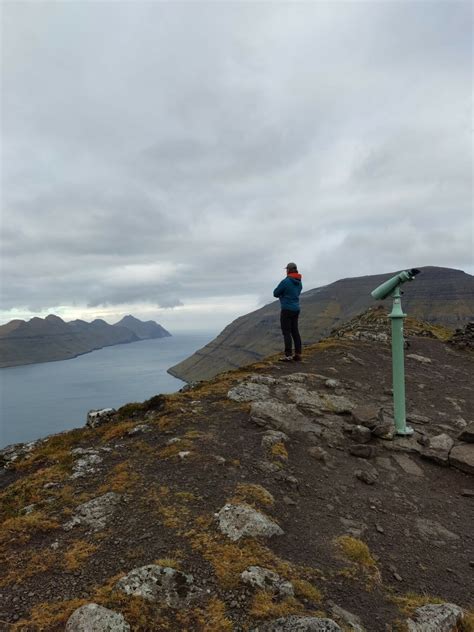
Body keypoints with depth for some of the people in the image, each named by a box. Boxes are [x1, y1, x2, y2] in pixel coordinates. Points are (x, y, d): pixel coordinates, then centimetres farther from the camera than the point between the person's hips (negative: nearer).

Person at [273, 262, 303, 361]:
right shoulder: (299, 283, 9)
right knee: (295, 331, 10)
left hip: (287, 310, -7)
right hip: (296, 309, 8)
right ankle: (298, 354, 11)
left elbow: (275, 294, -7)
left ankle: (288, 355, -5)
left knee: (286, 332, -4)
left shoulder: (285, 282, -16)